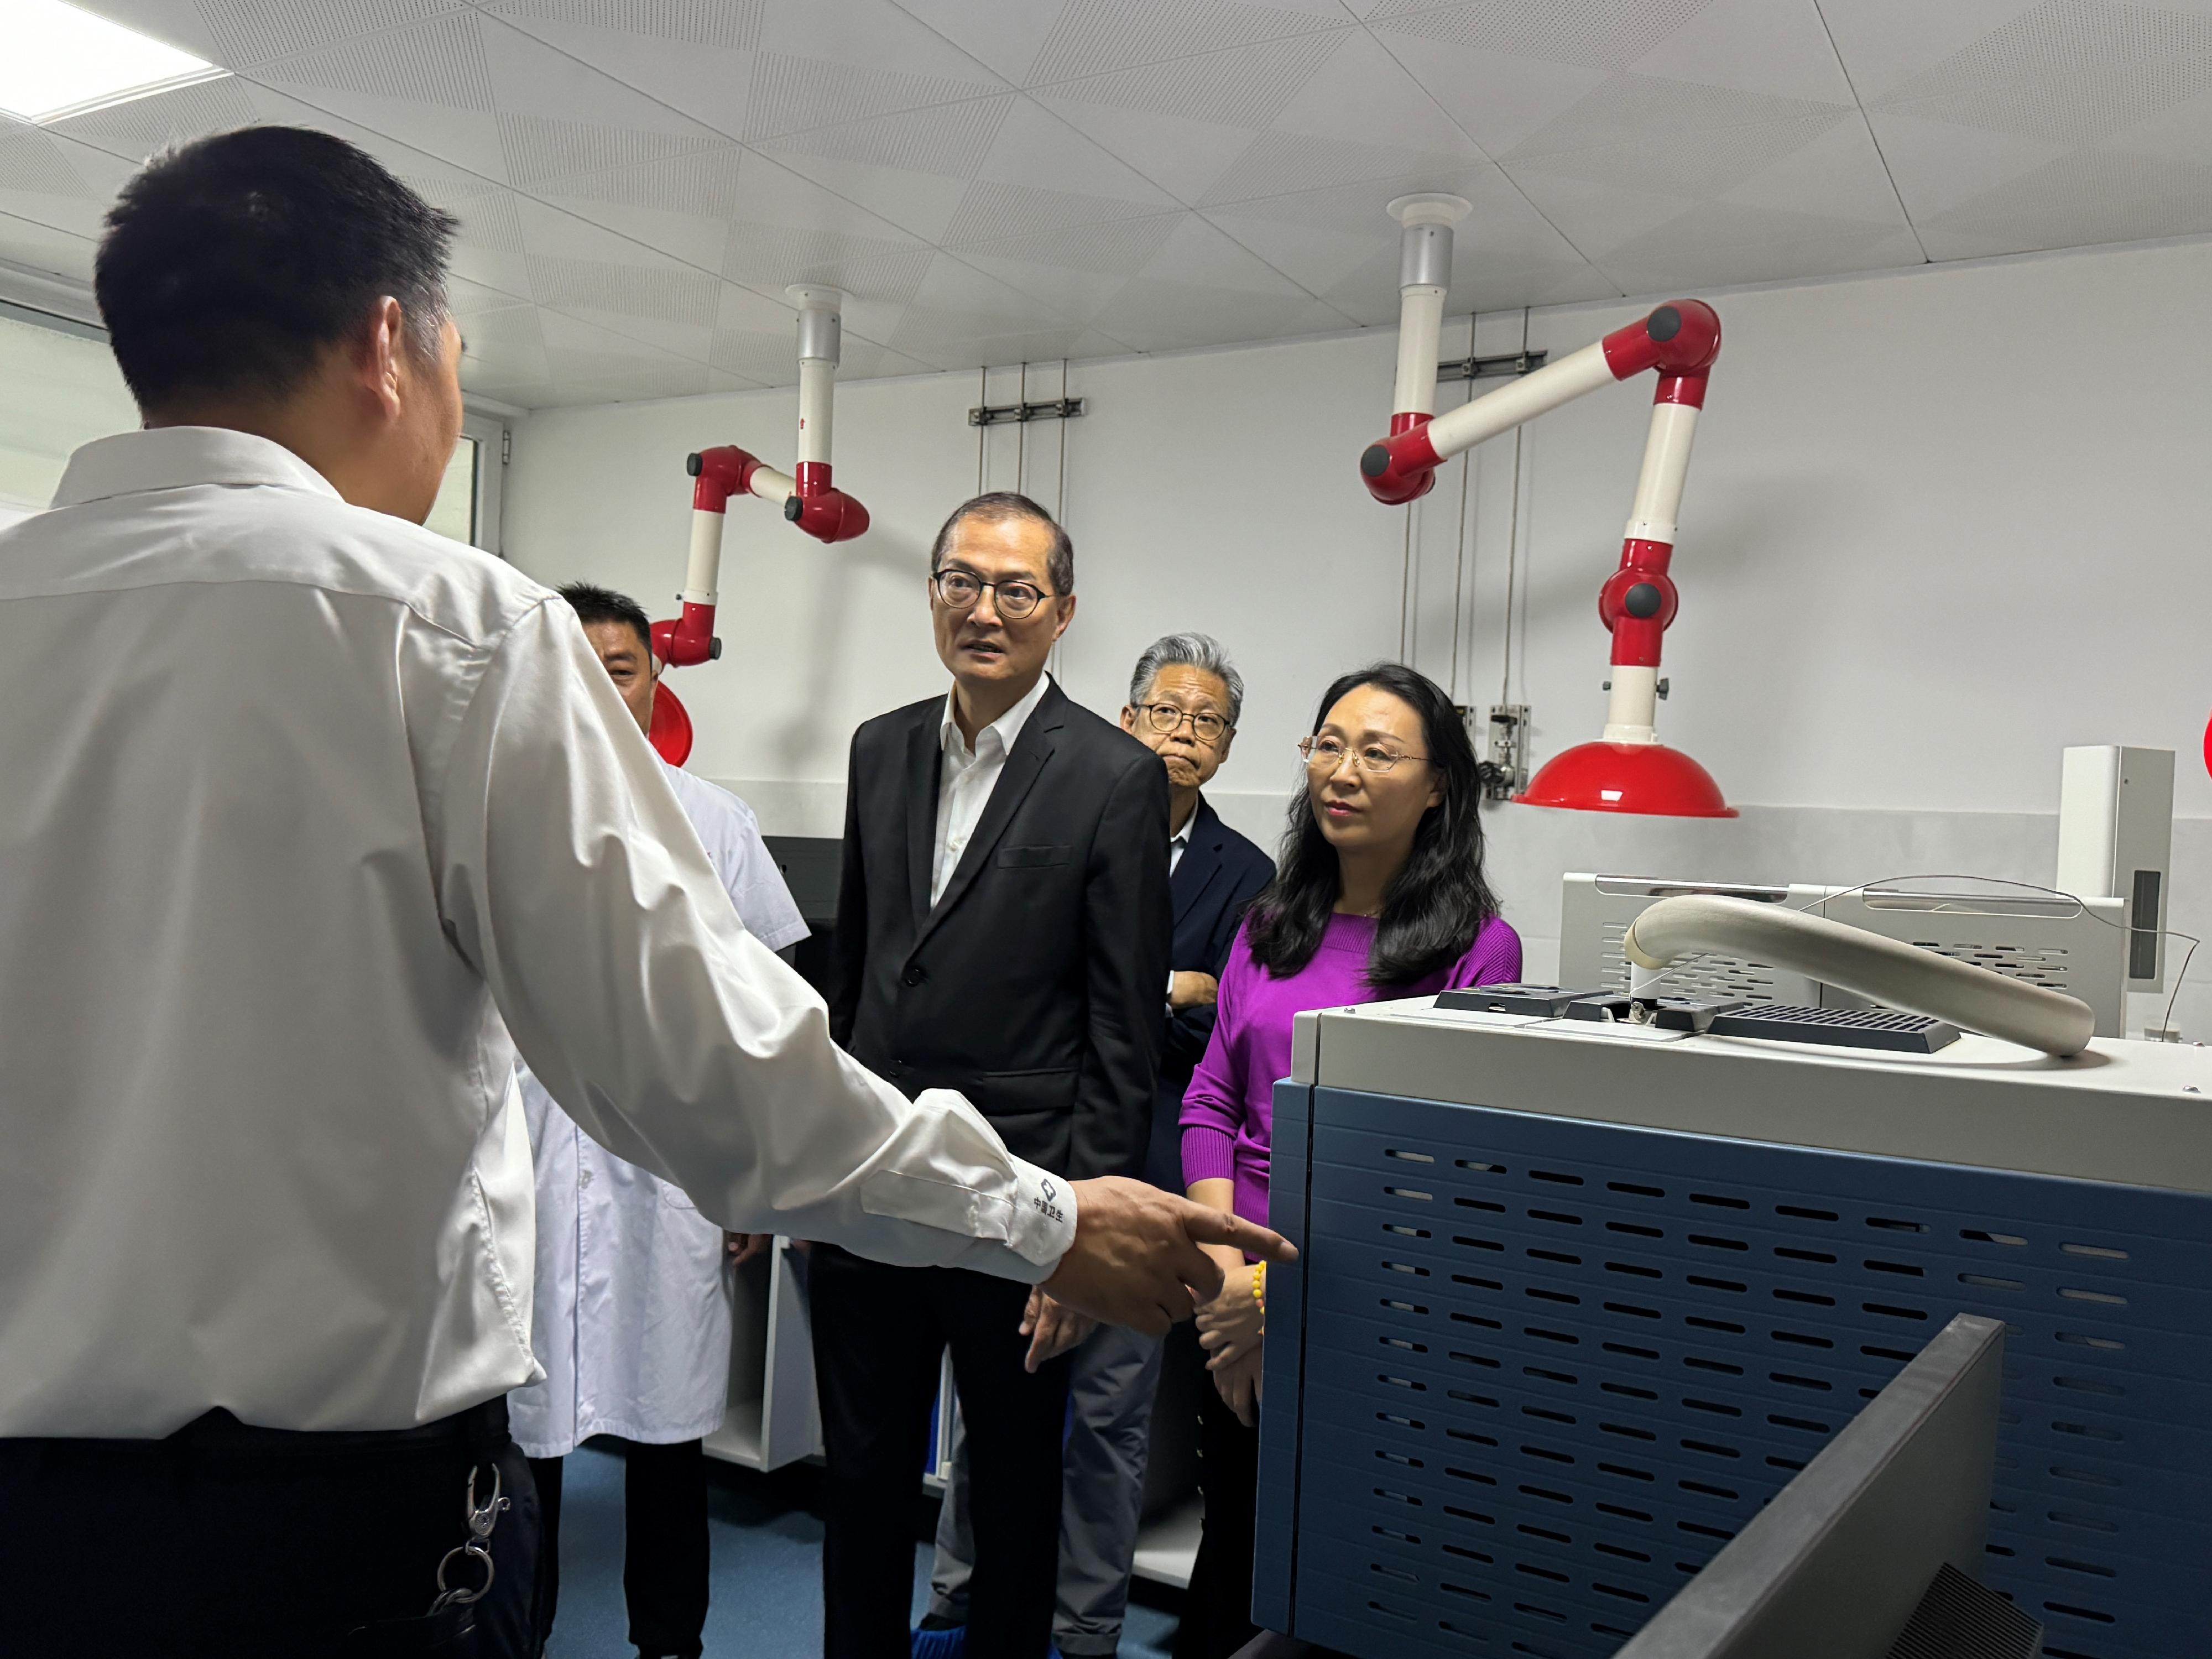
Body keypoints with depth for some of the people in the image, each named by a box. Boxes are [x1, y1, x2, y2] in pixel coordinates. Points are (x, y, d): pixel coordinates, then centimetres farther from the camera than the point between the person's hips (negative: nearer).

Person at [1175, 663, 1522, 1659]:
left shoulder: (1478, 946, -9)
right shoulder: (1271, 926, 8)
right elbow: (1212, 1100, 7)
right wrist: (1223, 1267, -7)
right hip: (1241, 1306, 4)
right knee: (1232, 1548, 15)